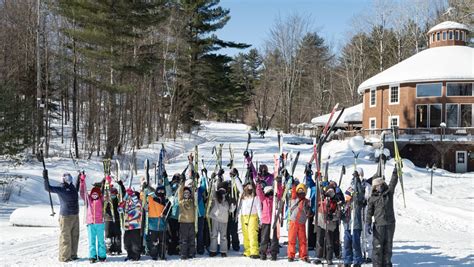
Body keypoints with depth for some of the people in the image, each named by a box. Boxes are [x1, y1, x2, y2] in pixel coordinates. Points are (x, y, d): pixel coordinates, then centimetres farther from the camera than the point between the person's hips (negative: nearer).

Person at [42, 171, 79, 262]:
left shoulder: (72, 187, 12)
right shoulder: (61, 189, -8)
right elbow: (48, 188, -15)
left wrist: (79, 178, 38)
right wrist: (45, 178, -23)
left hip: (75, 215, 7)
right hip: (66, 216, -7)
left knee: (75, 236, 12)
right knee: (65, 237, -3)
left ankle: (73, 255, 23)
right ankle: (64, 257, 5)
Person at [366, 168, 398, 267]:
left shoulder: (389, 192, 9)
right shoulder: (373, 198, 3)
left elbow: (393, 181, 2)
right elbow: (369, 212, 2)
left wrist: (396, 170, -4)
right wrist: (368, 224, -7)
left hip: (390, 224, 2)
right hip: (379, 224, -2)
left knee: (388, 245, 7)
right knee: (378, 246, -4)